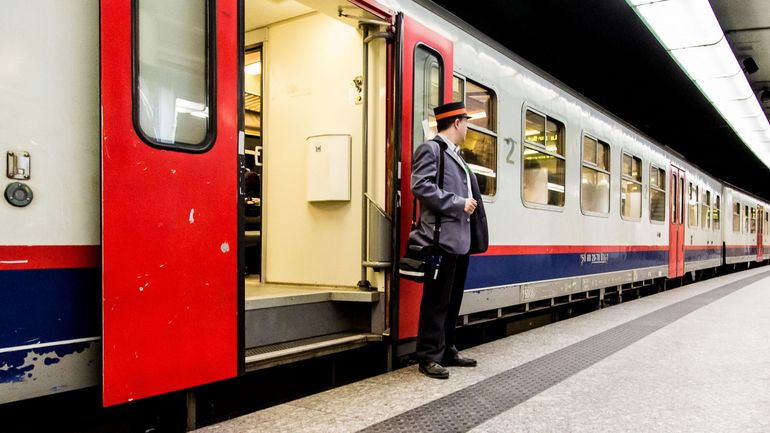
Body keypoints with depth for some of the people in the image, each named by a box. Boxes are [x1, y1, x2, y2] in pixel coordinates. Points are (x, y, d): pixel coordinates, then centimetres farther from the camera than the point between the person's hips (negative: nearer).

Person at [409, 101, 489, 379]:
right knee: (436, 301, -3)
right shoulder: (431, 149, -5)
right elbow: (421, 186, -18)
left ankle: (447, 352, 23)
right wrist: (459, 204, -17)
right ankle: (429, 357, 5)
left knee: (452, 301, 13)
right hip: (442, 239, -9)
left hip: (460, 240, 9)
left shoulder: (455, 155, 22)